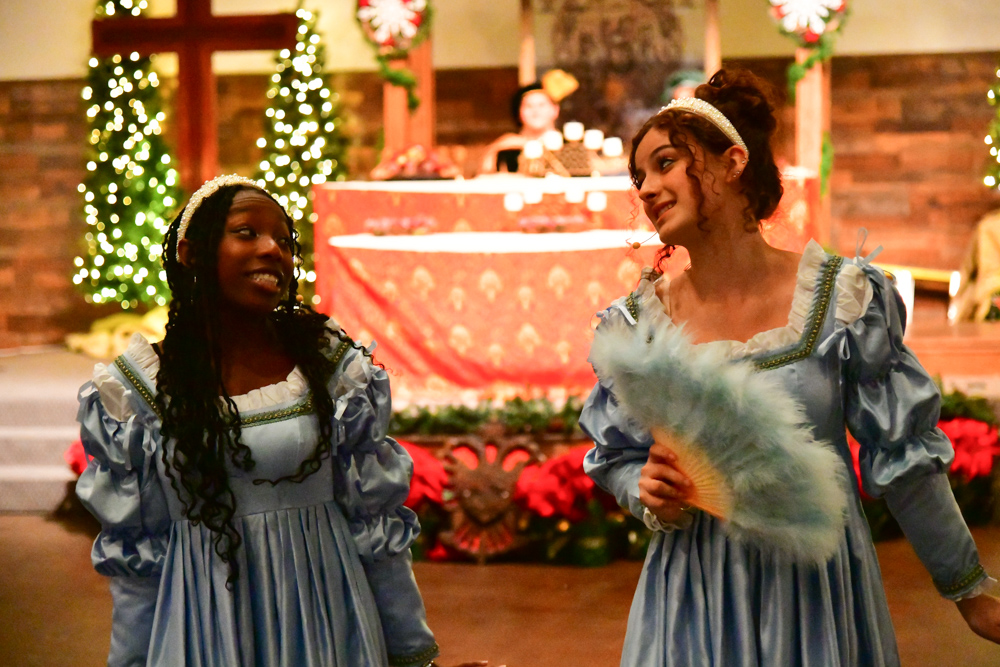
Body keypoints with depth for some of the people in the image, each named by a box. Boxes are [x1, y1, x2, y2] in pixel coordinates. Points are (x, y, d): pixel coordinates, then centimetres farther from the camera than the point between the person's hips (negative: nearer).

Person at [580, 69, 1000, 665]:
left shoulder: (843, 298, -9)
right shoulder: (637, 324, -4)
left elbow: (903, 456, -2)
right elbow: (619, 459, 8)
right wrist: (656, 502, -15)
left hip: (821, 592, -1)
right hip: (696, 595, 1)